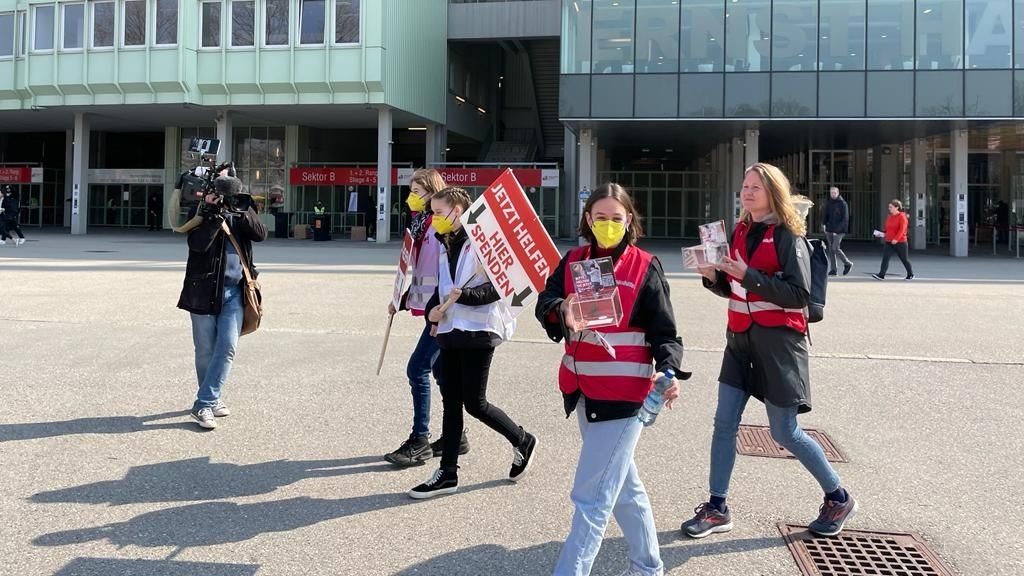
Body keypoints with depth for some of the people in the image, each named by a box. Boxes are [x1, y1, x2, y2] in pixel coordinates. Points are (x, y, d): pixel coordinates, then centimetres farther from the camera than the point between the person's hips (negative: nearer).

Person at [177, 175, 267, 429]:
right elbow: (197, 243, -19)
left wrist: (242, 214, -18)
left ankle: (205, 404, -4)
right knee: (206, 350, 4)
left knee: (227, 348, -7)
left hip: (234, 290, 3)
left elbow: (261, 235, -6)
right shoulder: (200, 213, -3)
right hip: (205, 290, -3)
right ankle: (210, 400, 22)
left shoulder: (243, 213, 8)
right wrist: (215, 215, -23)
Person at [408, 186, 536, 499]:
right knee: (450, 402, 9)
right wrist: (433, 310, 4)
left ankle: (522, 441, 22)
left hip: (478, 331, -8)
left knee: (474, 403, -3)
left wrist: (464, 295, -27)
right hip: (450, 329, 8)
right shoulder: (445, 245, 15)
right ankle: (448, 474, 15)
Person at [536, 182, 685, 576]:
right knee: (622, 485, 21)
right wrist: (562, 312, -32)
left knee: (591, 497, -7)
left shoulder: (645, 267, -7)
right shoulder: (573, 262, 5)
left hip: (624, 395, -6)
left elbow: (666, 333, -8)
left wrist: (669, 371, -26)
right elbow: (545, 303, -9)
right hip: (584, 391, 6)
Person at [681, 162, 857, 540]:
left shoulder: (788, 237, -10)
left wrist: (748, 275, -24)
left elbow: (800, 295, -18)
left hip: (778, 341, -6)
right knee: (724, 423, 3)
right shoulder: (740, 232, 9)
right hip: (740, 338, 7)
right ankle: (717, 509, 13)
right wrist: (713, 277, -5)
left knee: (785, 433, 1)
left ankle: (838, 498, 22)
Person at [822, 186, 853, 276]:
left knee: (835, 248, -12)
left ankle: (847, 264, 7)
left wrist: (837, 230, -17)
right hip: (829, 230, 6)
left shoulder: (843, 204, -5)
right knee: (831, 249, 4)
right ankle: (833, 269, 10)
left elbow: (845, 218, -10)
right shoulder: (828, 204, 12)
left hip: (839, 231, -6)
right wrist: (825, 225, 2)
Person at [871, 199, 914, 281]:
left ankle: (910, 275, 25)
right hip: (889, 242, 6)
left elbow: (902, 229, -19)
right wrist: (884, 234, 2)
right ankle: (881, 275, -14)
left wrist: (896, 239, -27)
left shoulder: (902, 216, -11)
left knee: (904, 259, 8)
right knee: (885, 258, -8)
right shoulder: (889, 217, 10)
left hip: (900, 242, -6)